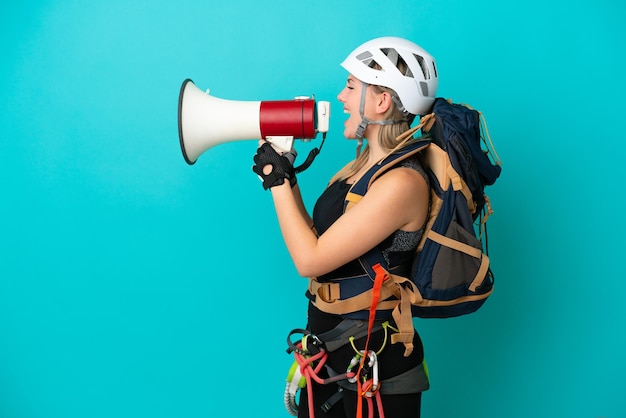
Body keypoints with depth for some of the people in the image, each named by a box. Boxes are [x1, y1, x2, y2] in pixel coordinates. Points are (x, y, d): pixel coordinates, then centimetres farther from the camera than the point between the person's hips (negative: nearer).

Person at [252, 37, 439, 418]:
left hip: (374, 361, -8)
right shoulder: (362, 165, 6)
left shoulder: (402, 182, -23)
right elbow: (316, 238, 8)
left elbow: (310, 260, -22)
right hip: (327, 343, 8)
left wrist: (278, 181, -12)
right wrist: (285, 175, 2)